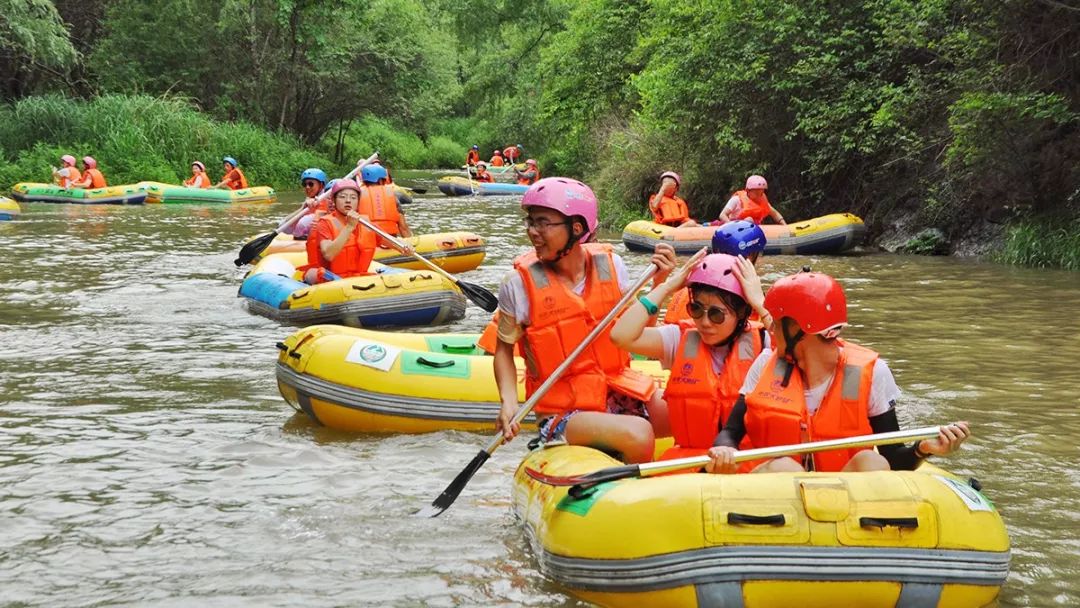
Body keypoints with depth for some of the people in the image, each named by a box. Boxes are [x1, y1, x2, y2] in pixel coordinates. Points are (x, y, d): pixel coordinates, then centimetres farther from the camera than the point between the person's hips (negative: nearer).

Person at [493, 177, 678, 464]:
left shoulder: (609, 264, 1)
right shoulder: (520, 284, -9)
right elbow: (504, 348, 3)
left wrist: (658, 284, -2)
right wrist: (509, 402, -12)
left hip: (619, 394, 5)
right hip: (562, 414, -4)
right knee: (638, 436, -32)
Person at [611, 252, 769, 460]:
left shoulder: (758, 342, 2)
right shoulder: (681, 339, 7)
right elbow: (621, 336, -7)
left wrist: (759, 300, -12)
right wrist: (666, 287, -2)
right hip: (687, 457, 0)